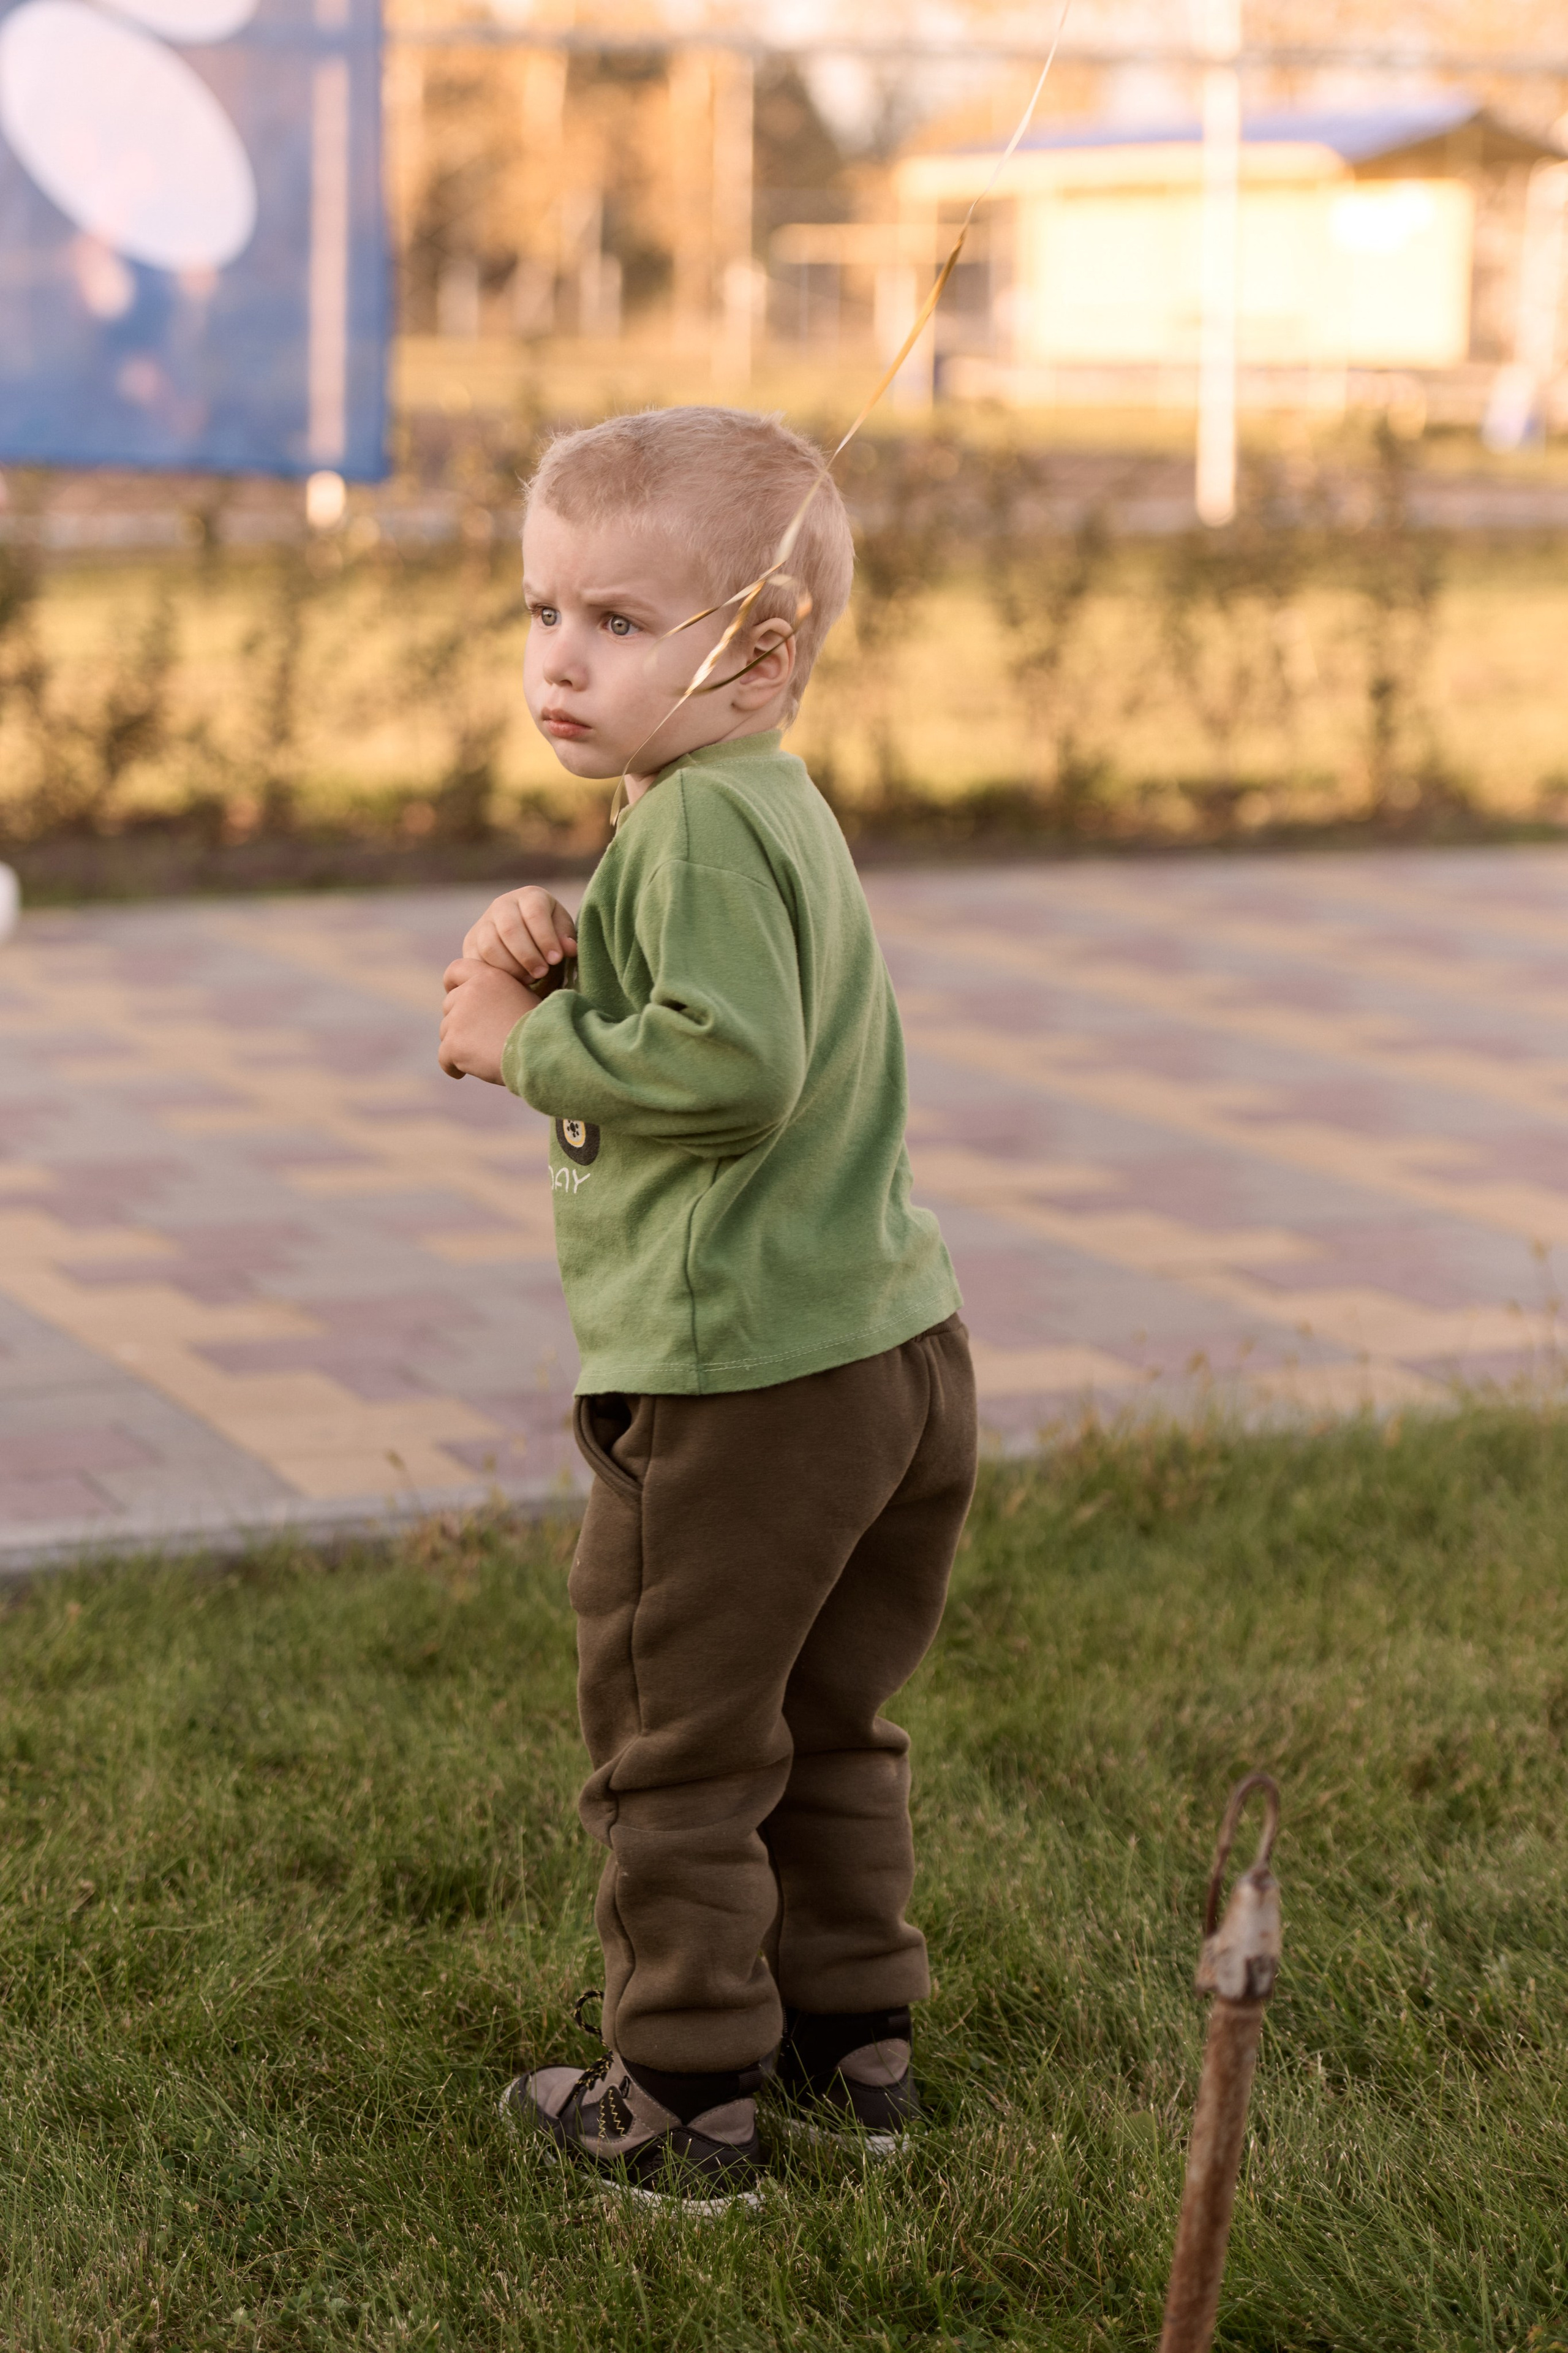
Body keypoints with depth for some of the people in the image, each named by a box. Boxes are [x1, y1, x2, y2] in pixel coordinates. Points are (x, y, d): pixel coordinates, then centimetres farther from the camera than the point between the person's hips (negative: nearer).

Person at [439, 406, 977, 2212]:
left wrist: (527, 1044, -17)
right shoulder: (776, 809, 14)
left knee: (673, 1749, 5)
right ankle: (853, 2041, 32)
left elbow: (730, 1061, -30)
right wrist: (535, 965, -1)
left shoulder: (703, 821, -18)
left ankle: (687, 2098, 14)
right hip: (895, 1352, 10)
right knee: (827, 1726, 21)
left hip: (737, 1383, -10)